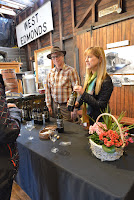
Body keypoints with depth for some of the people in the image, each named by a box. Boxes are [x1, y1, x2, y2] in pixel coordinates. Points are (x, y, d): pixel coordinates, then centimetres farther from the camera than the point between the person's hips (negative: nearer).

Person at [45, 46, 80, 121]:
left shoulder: (71, 71, -9)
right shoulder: (51, 72, 7)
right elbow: (48, 89, 12)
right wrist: (49, 105, 10)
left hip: (66, 106, -4)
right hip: (54, 105, 5)